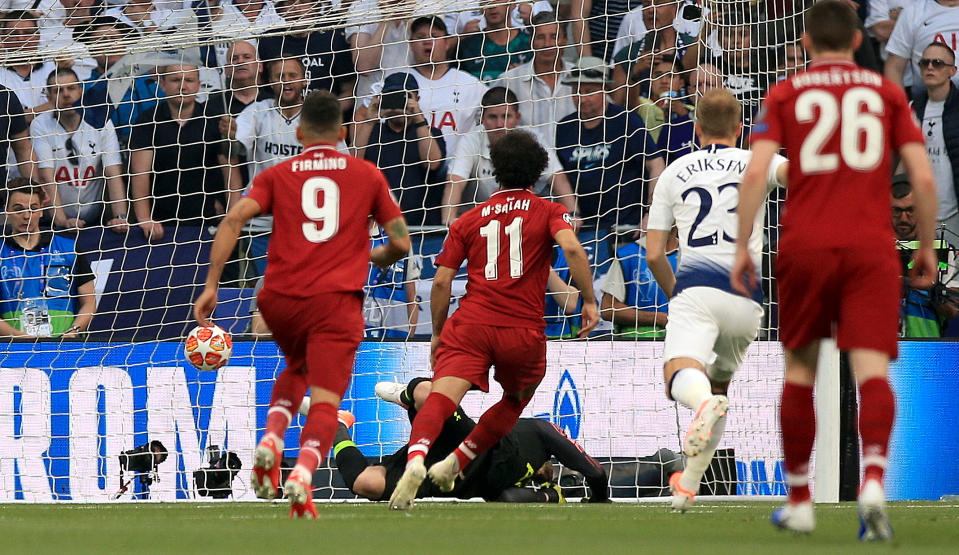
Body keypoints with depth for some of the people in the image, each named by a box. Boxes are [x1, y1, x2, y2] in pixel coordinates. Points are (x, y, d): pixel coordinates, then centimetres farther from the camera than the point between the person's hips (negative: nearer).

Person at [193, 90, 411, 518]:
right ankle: (303, 473, -33)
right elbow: (401, 242, 10)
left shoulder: (277, 175, 12)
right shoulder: (367, 175, 11)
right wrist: (376, 258, 32)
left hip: (279, 299, 2)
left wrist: (211, 285, -4)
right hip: (337, 301, -2)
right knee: (325, 401, -6)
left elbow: (234, 219, -3)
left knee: (297, 369, 31)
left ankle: (271, 440, 6)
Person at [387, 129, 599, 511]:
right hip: (523, 332, 0)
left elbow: (442, 281, 11)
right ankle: (455, 463, 17)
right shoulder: (549, 212, 12)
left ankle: (416, 459, -45)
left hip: (470, 324, 1)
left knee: (441, 398, -17)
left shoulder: (469, 220, 18)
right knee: (514, 402, 26)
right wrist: (589, 301, -5)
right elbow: (572, 248, -10)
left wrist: (438, 334, 22)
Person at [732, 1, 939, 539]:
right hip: (872, 250, 0)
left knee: (800, 369, 15)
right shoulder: (888, 93, 11)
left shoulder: (786, 95, 8)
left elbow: (756, 172, -5)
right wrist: (927, 248, 14)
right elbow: (924, 177, 3)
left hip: (805, 247, 1)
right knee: (872, 369, -9)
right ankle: (874, 479, -34)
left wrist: (742, 246, 0)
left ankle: (800, 500, 21)